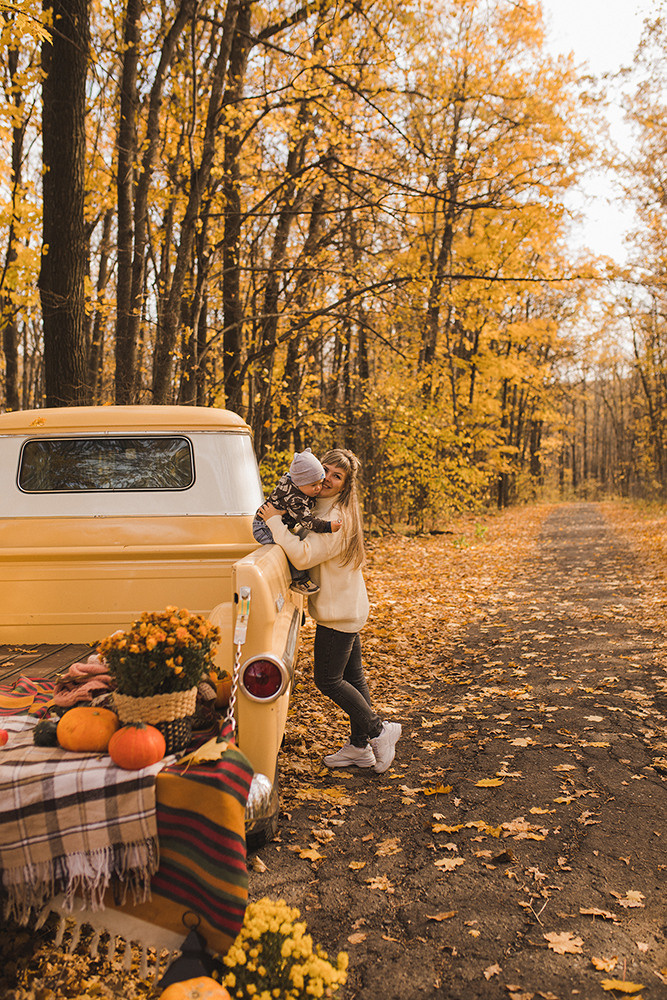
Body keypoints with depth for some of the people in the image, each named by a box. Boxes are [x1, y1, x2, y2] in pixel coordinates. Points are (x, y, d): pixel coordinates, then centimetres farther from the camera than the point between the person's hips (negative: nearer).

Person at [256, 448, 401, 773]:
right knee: (351, 676, 15)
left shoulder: (337, 518, -23)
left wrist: (276, 521, -25)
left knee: (328, 680, -1)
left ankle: (379, 730, 11)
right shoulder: (321, 508, 7)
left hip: (338, 612, -10)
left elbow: (303, 556, -31)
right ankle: (360, 746, 26)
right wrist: (277, 520, 3)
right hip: (348, 608, 10)